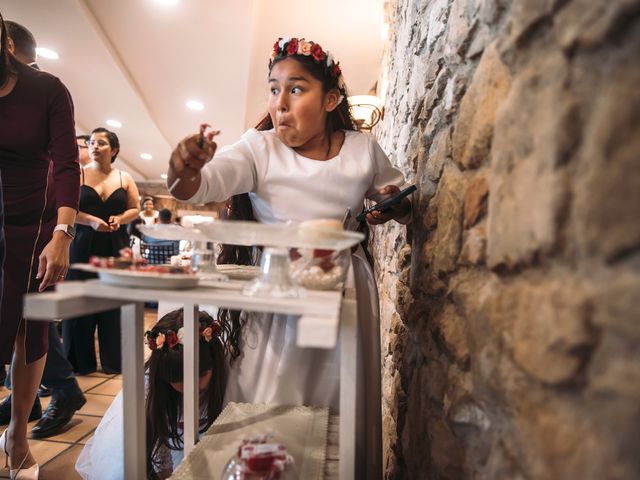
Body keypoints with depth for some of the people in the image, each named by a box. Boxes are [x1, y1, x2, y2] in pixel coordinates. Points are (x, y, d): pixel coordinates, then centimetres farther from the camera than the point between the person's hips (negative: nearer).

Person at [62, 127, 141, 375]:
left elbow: (135, 209, 11)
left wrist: (120, 219, -9)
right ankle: (79, 362, 11)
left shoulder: (125, 178, 9)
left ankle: (113, 361, 10)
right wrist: (91, 221, -16)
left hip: (116, 247, 1)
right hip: (83, 245, -1)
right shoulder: (78, 175, 4)